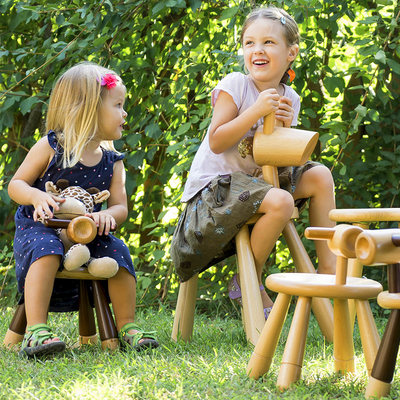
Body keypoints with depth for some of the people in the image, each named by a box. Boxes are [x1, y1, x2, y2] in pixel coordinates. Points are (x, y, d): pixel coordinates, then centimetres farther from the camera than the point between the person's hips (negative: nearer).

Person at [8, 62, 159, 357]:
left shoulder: (112, 162, 5)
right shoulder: (49, 148, -7)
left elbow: (120, 207, 1)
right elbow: (16, 185, -3)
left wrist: (108, 215, -23)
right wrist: (36, 196, -26)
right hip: (39, 229, -4)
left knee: (117, 251, -20)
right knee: (46, 248, -36)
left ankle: (127, 327, -5)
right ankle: (36, 331, -38)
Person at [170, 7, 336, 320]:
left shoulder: (289, 99, 7)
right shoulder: (235, 85, -11)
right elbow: (216, 143, -18)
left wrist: (286, 126, -10)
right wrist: (256, 111, -25)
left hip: (255, 178, 7)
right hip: (213, 185, -7)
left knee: (320, 175, -3)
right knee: (280, 203, -31)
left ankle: (329, 267, 4)